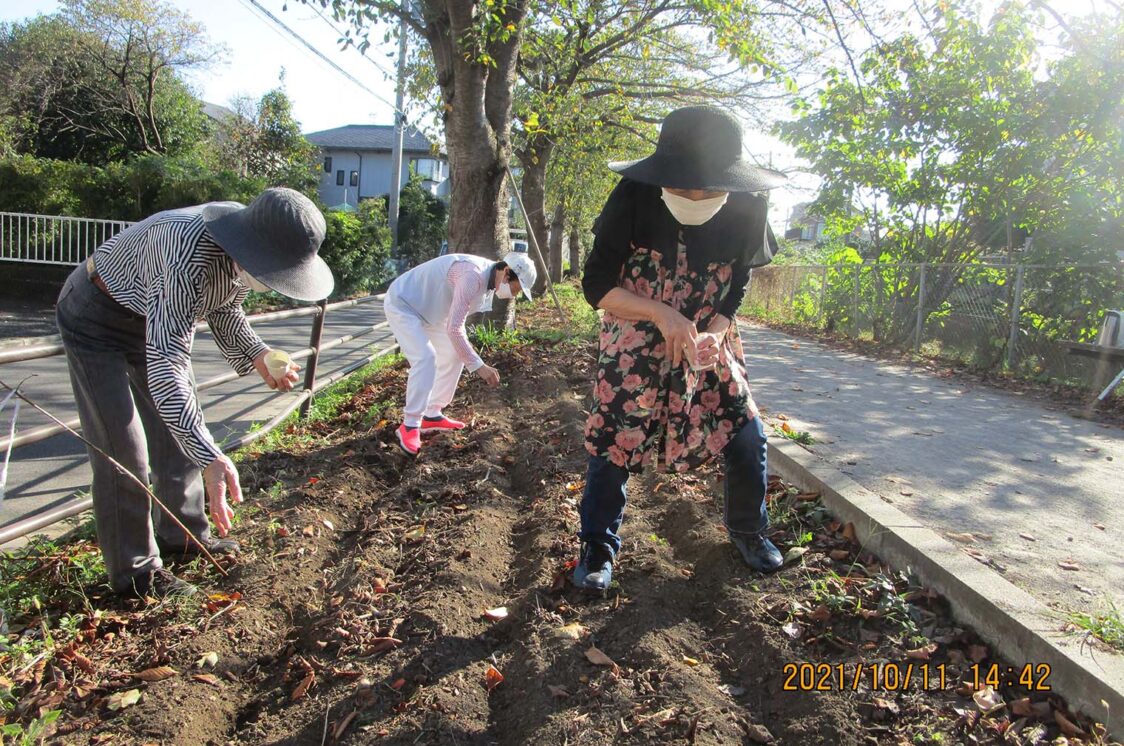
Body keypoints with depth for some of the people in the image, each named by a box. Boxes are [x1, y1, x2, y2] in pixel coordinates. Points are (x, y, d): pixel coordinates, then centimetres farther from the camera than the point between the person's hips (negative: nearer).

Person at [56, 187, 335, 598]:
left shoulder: (246, 251, -16)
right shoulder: (189, 256, -42)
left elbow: (224, 312, 1)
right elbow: (164, 365, -45)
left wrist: (257, 356, -18)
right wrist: (210, 458, -51)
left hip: (154, 318, 8)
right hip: (96, 319, -8)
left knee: (180, 428, 12)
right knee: (122, 448, -7)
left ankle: (182, 534, 29)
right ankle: (134, 568, 8)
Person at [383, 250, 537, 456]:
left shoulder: (489, 279, -1)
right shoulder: (473, 275, -32)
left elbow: (456, 323, 9)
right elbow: (454, 328, -34)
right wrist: (478, 365, -30)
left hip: (427, 309, 10)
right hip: (401, 303, -10)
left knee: (453, 355, 7)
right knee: (426, 357, -24)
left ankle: (432, 415, 16)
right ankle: (410, 425, -13)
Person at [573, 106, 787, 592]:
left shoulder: (747, 208, -16)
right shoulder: (632, 200, -23)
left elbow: (735, 289, -4)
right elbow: (596, 285, -19)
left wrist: (714, 334, -23)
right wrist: (661, 314, -32)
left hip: (709, 341, 3)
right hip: (636, 346, -2)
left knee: (746, 438, 0)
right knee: (612, 441, -5)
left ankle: (748, 530, 29)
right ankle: (597, 550, 16)